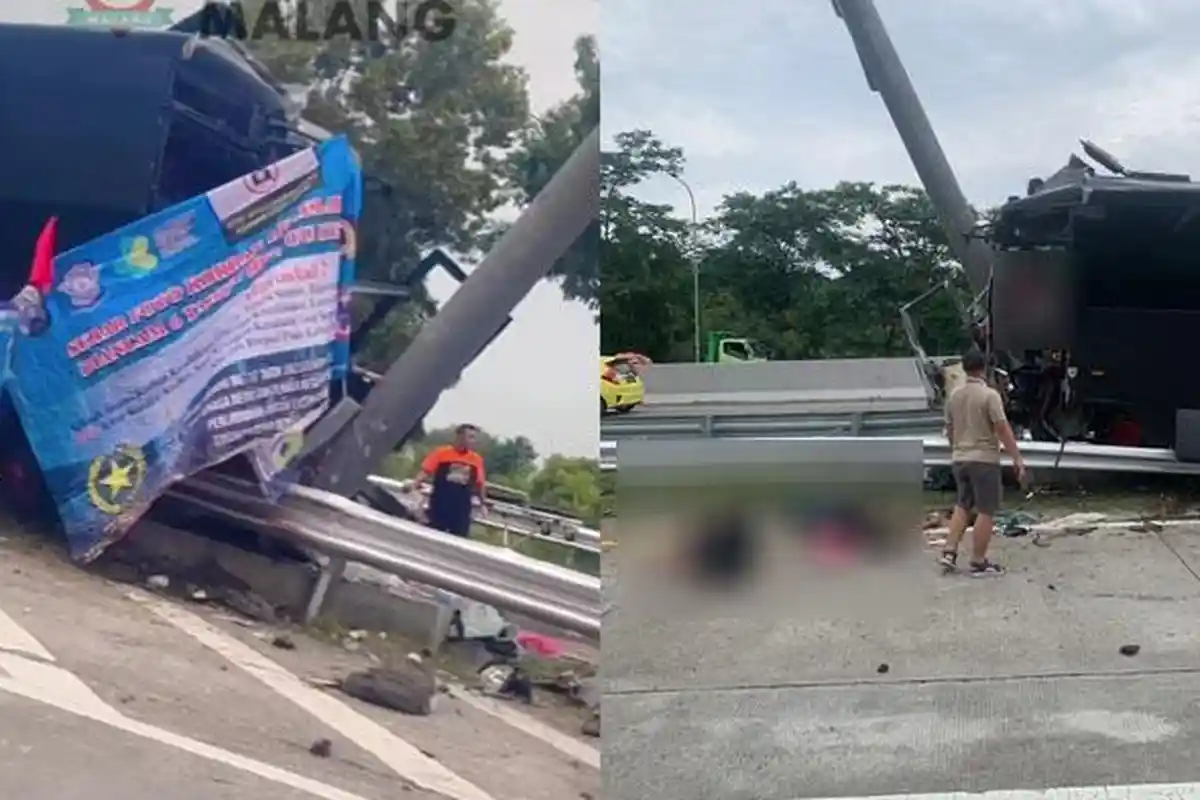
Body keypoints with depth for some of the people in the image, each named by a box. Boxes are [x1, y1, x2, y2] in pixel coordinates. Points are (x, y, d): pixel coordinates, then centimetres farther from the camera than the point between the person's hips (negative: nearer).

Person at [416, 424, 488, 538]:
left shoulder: (476, 459, 3)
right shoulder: (441, 453, -5)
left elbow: (480, 483, 12)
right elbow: (425, 473, -6)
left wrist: (483, 503, 11)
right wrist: (415, 486, -17)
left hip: (462, 508, 3)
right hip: (440, 505, -2)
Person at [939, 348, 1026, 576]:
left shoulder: (954, 395, 6)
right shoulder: (989, 395, -14)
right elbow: (1003, 430, -16)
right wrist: (1017, 458, -13)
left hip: (959, 459, 7)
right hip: (984, 459, -7)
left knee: (962, 506, 18)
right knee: (986, 512, 0)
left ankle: (949, 552, 10)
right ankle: (979, 562, 1)